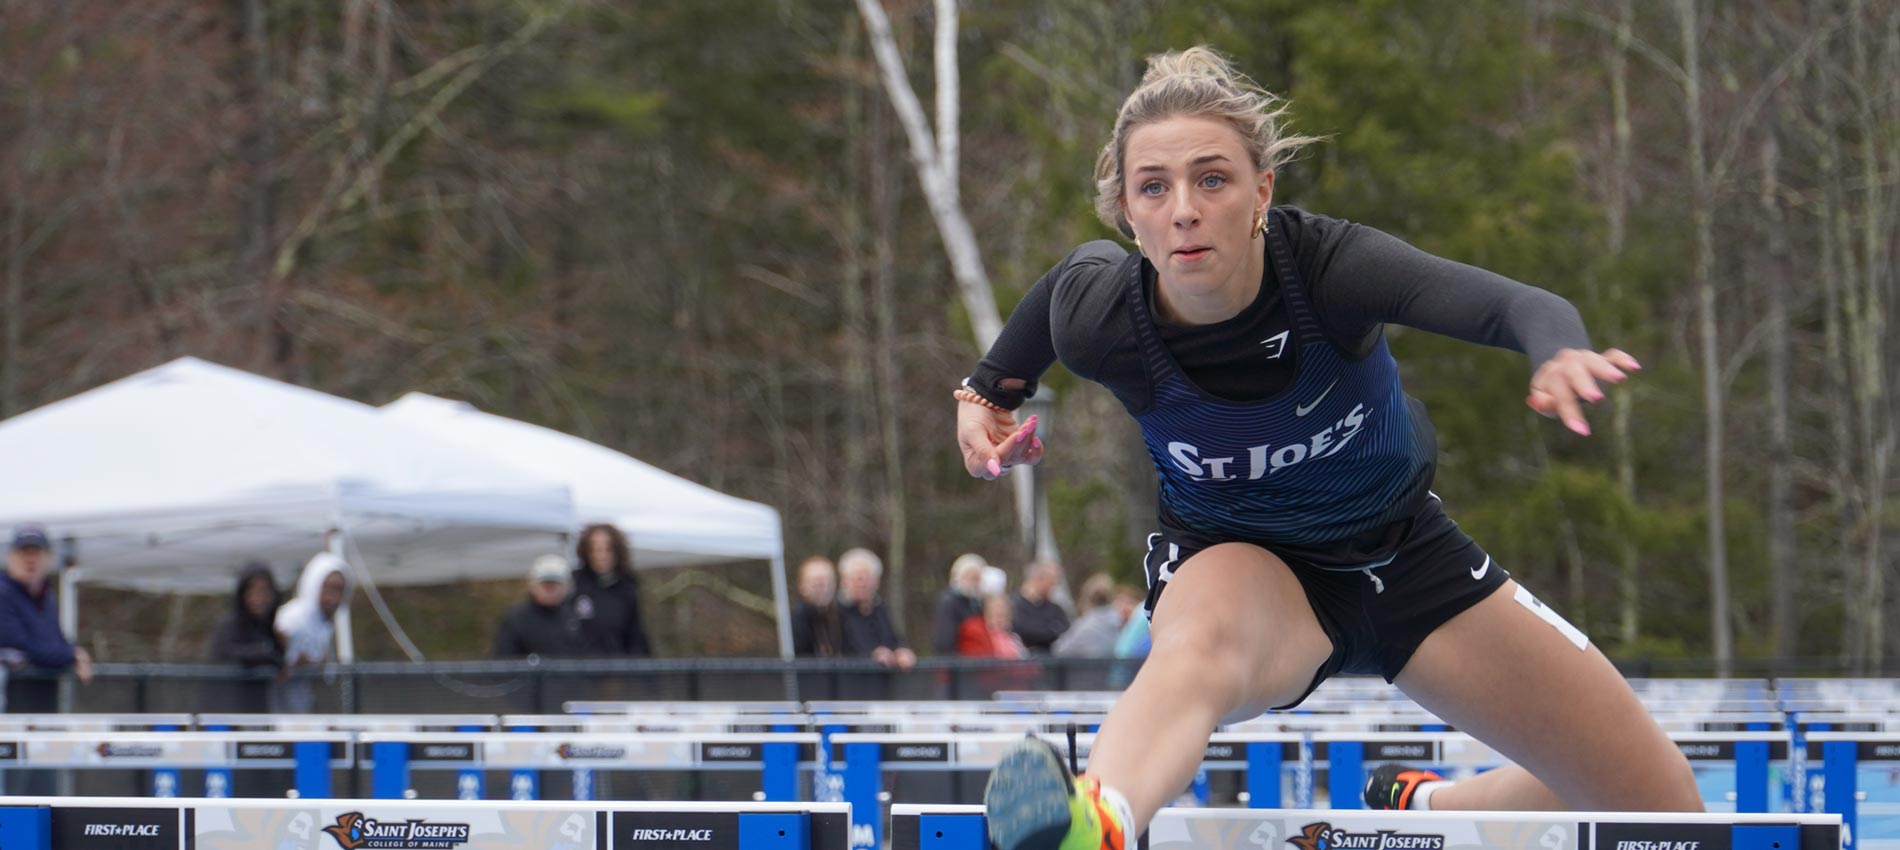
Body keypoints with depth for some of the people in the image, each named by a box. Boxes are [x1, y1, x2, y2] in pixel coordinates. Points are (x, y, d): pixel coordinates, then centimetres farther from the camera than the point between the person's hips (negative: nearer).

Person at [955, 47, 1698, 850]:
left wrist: (1560, 353, -69)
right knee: (1201, 642, -44)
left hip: (1404, 550, 2)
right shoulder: (1098, 323, -24)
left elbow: (1523, 307, -47)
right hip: (1238, 565, -2)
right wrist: (989, 386, 14)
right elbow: (1080, 266, 3)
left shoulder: (1325, 266, -32)